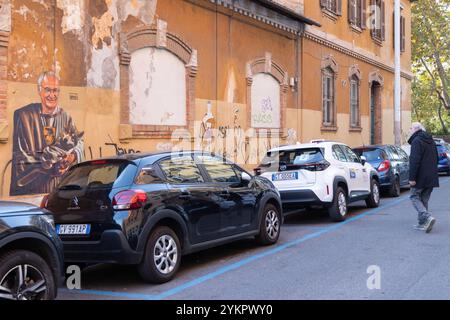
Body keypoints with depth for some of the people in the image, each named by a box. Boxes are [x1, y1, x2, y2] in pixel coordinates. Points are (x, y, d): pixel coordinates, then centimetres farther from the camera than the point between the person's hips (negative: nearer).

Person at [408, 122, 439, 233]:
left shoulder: (416, 141, -13)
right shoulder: (431, 141, 17)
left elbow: (414, 161, -20)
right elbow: (435, 160, 24)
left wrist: (412, 178, -20)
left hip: (421, 177, -8)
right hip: (432, 177, 8)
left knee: (414, 197, 0)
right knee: (424, 199, 14)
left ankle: (427, 217, -18)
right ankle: (422, 223, 15)